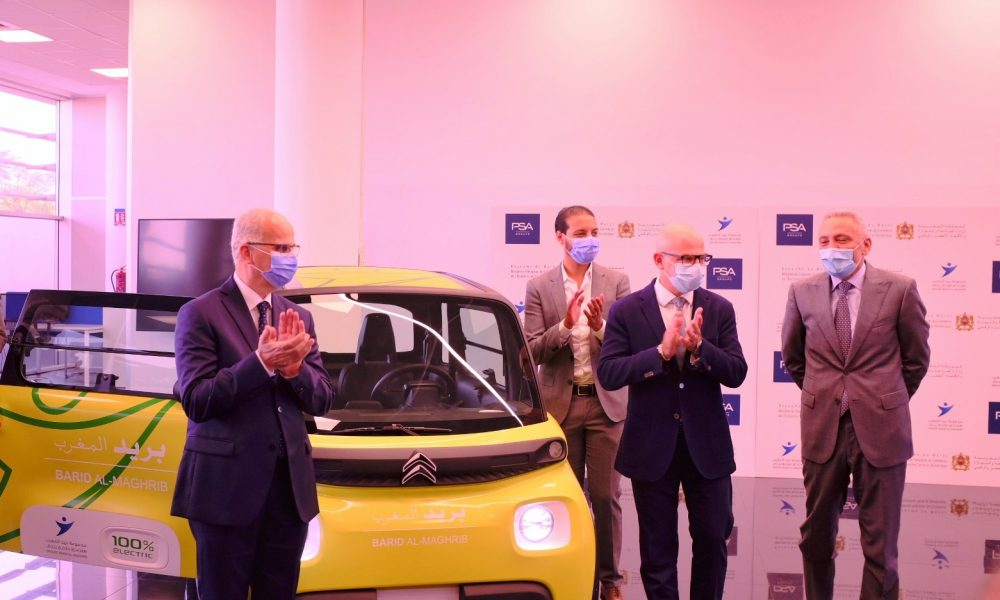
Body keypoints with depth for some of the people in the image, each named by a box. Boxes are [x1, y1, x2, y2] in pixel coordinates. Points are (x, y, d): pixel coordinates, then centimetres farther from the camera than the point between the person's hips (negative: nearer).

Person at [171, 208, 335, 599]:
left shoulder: (298, 317, 11)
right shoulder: (201, 314, -6)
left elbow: (322, 401, 8)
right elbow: (196, 402, -15)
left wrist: (294, 366, -12)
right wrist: (260, 362, -24)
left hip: (290, 485, 5)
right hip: (227, 486, -5)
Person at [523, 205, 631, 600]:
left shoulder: (617, 282, 1)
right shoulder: (539, 287, -1)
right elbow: (531, 351, -6)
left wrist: (600, 326, -23)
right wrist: (566, 324, -21)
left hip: (605, 403, 0)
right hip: (561, 404, 0)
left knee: (606, 497, 5)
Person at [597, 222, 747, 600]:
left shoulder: (719, 308, 1)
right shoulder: (627, 310, -5)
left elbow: (736, 373, -5)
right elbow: (607, 374, -14)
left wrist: (699, 347, -22)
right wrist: (661, 352, -24)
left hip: (707, 444, 2)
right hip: (652, 446, -2)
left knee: (713, 542, 11)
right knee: (657, 551, 10)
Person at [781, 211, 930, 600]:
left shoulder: (899, 289, -6)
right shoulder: (802, 292, 0)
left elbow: (917, 357, 7)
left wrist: (887, 400, 11)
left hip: (880, 429, -2)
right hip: (823, 429, 2)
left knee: (880, 543, 6)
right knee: (816, 535, 13)